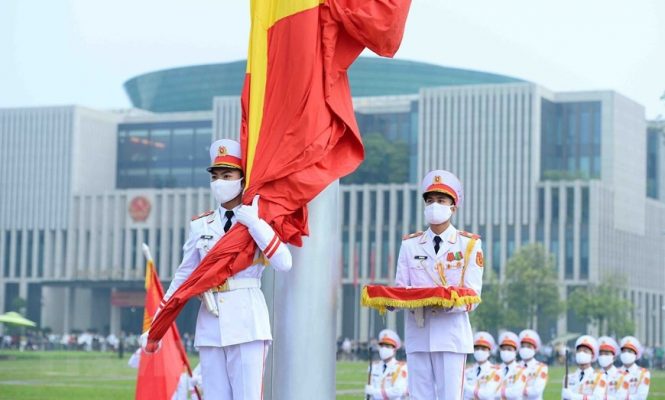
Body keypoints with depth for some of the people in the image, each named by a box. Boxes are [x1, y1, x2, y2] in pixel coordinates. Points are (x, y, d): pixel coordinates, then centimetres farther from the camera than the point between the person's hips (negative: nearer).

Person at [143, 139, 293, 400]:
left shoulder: (260, 224, 3)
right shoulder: (201, 226, 12)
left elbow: (284, 263, -14)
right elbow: (183, 277, 14)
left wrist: (253, 223, -16)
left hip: (247, 322, -4)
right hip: (210, 326, 4)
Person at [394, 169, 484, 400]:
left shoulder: (469, 244, 3)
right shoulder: (410, 244, 12)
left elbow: (472, 297, -4)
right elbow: (401, 287, 8)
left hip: (452, 335, -3)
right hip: (417, 335, 3)